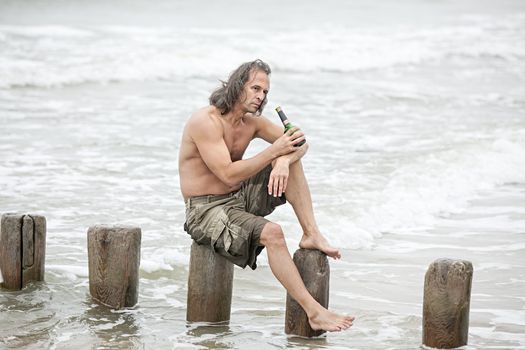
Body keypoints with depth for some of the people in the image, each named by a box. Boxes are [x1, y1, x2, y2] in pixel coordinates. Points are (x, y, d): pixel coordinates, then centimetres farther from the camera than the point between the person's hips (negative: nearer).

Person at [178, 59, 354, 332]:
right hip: (206, 210, -8)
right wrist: (274, 150, -27)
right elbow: (229, 175, -26)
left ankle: (311, 235, -11)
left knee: (291, 161, -4)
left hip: (239, 199, 8)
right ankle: (313, 311, -33)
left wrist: (283, 160, -21)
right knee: (271, 232, -32)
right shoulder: (206, 121, -19)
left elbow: (300, 145, 3)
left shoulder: (252, 122, 6)